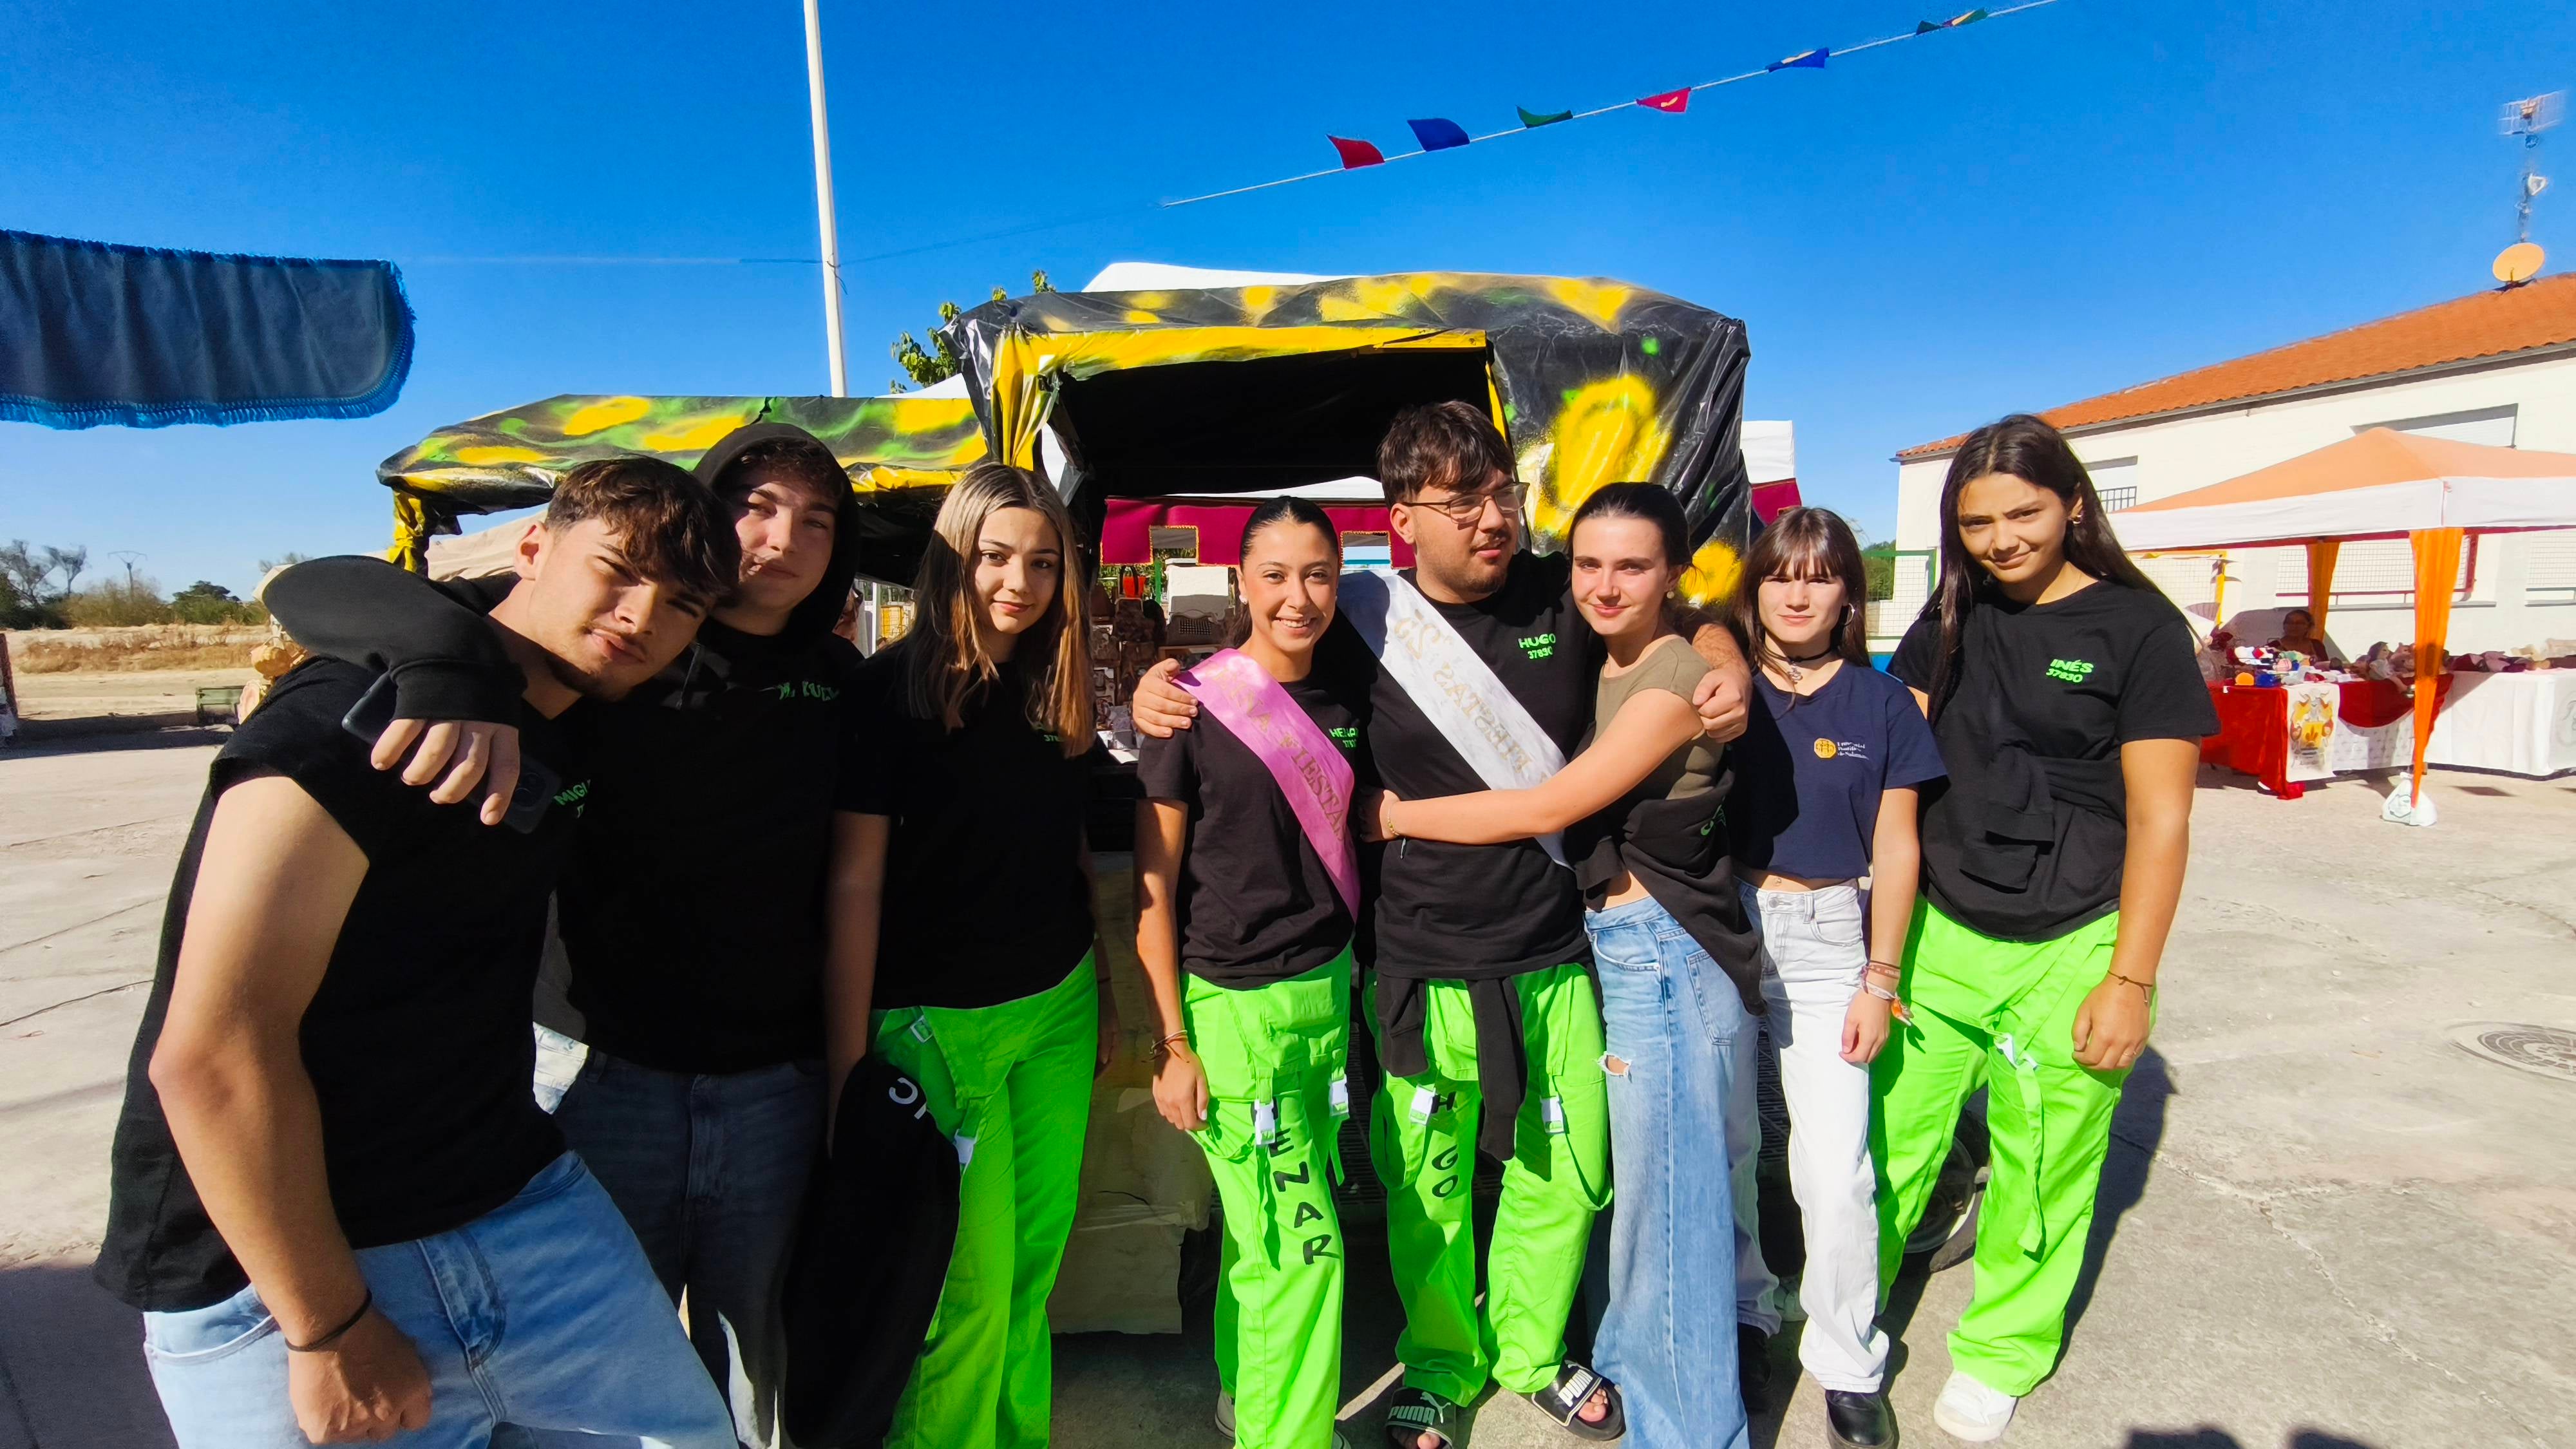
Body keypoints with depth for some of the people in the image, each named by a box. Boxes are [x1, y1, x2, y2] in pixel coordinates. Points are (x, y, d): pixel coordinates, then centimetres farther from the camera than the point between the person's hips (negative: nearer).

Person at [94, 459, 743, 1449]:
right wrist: (330, 1330, -17)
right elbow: (211, 1050, -22)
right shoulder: (366, 714, -19)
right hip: (270, 1281, -6)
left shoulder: (569, 738, 4)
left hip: (515, 1208, 7)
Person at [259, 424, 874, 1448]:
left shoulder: (837, 684, 1)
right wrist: (447, 664, -37)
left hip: (773, 1088, 2)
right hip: (602, 1068, -2)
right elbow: (313, 587, -14)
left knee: (750, 1360, 19)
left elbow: (847, 885, 3)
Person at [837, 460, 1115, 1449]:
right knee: (971, 1287, 3)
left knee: (1035, 1262, 16)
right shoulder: (893, 687, -11)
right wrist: (849, 1069, -14)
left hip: (1058, 1004, 5)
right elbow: (857, 882, -13)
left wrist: (1109, 993, 15)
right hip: (937, 1019, -5)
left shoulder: (1057, 691, 6)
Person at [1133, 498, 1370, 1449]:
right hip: (1231, 1004, -5)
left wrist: (1343, 982, 11)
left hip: (1327, 990, 5)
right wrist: (1169, 1044, -10)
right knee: (1305, 1247, 1)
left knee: (1265, 1231, 16)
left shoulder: (1346, 709, 6)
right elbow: (1152, 883, -8)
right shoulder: (1196, 703, -10)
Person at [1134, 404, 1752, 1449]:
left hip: (1557, 959, 3)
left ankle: (1530, 1354, 46)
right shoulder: (1363, 620, -6)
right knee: (1426, 1191, 12)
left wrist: (1727, 671, -7)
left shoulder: (1564, 597, -1)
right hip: (1425, 970, -2)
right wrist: (1159, 683, -12)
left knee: (1565, 1176, 17)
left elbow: (1693, 624, 14)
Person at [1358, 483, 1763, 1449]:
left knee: (1668, 1198, 4)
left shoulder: (1676, 679, -16)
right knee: (1638, 1180, 21)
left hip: (1665, 959, -8)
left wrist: (1394, 816, -11)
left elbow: (1547, 806, -19)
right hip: (1612, 947, 8)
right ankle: (1633, 1357, 42)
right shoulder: (1600, 669, 10)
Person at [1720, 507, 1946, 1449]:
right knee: (1723, 1140, 10)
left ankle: (1849, 1363, 21)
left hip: (1828, 941, 0)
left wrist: (1878, 980, 1)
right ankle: (1739, 1312, 34)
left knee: (1837, 1172, -1)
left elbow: (1895, 848, 3)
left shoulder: (1881, 702, 1)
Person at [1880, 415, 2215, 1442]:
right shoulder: (1950, 622, 8)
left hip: (2067, 951, -3)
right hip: (1939, 933, 3)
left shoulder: (2138, 626, -5)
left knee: (2040, 1173, 9)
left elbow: (2160, 818, -6)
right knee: (1889, 1144, 7)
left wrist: (2131, 980, -8)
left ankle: (1999, 1354, 31)